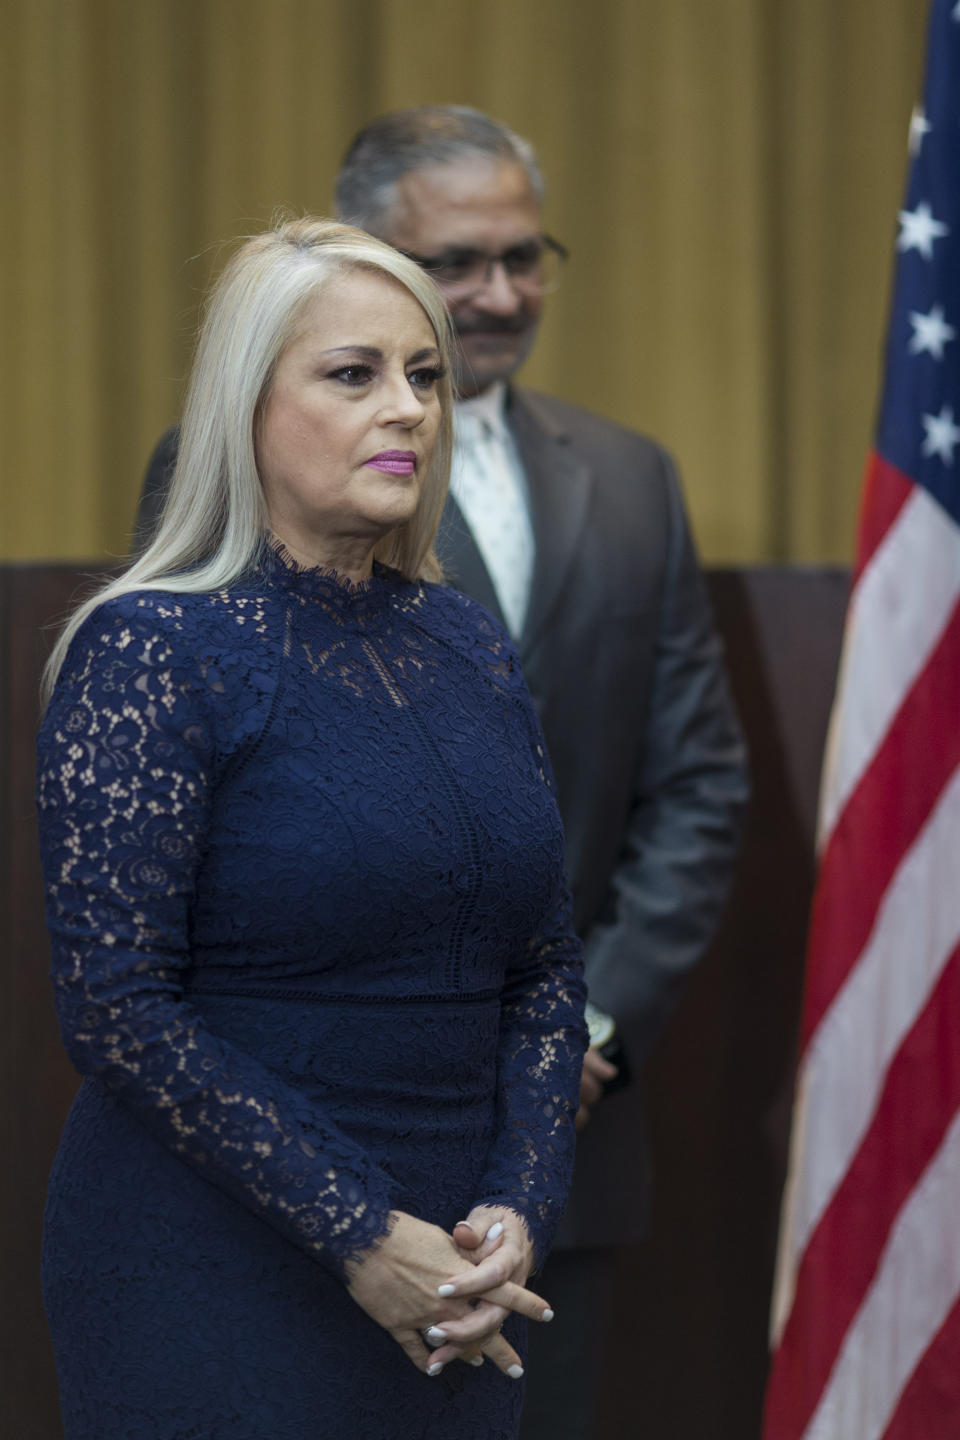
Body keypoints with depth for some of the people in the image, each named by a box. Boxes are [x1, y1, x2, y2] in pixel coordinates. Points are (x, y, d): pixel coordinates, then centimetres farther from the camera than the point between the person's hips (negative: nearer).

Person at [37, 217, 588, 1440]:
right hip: (214, 1282, -6)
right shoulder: (150, 650, -10)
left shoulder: (466, 645, 9)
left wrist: (516, 1212, -5)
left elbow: (547, 970, 11)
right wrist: (360, 1235, -17)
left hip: (452, 1284, 6)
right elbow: (116, 1007, -15)